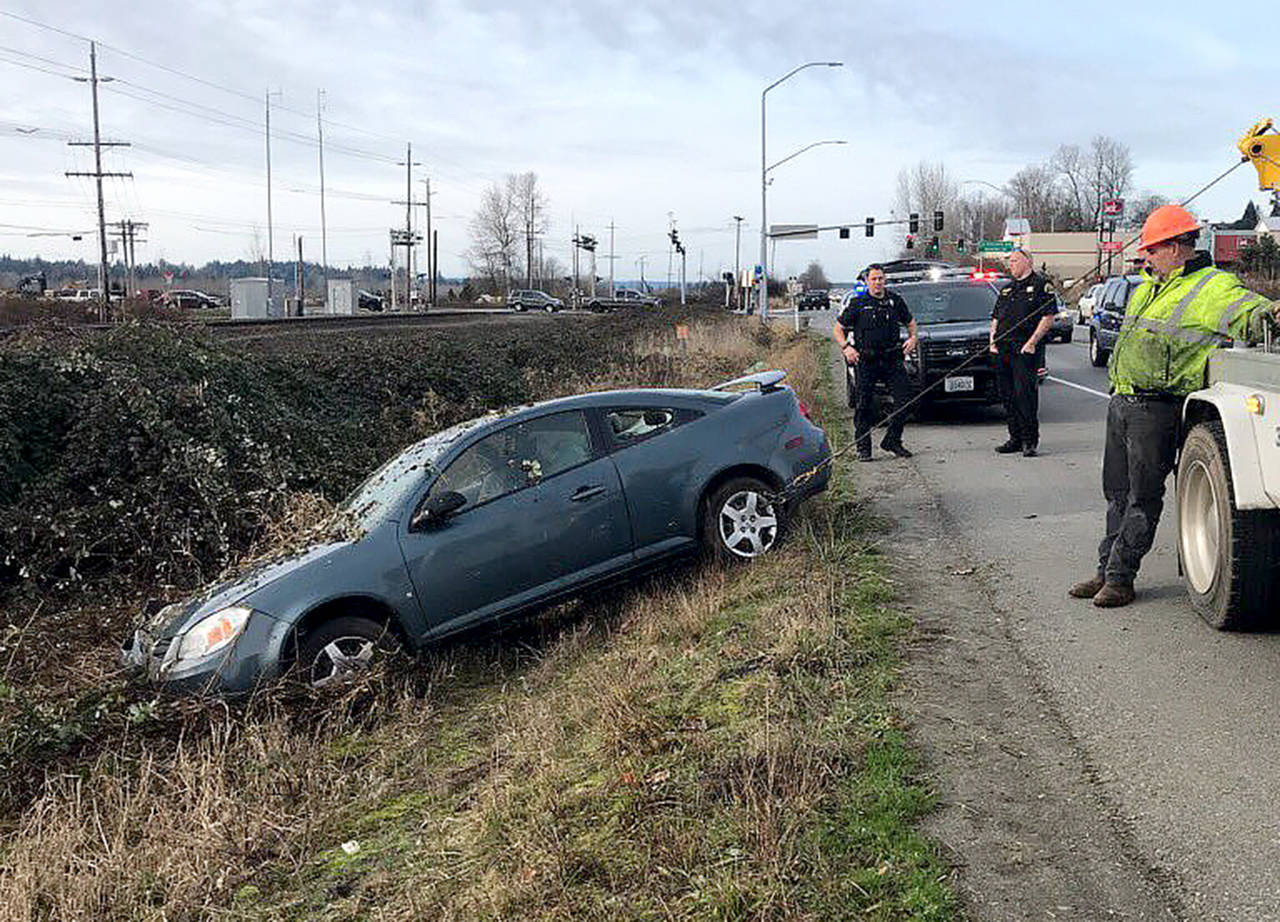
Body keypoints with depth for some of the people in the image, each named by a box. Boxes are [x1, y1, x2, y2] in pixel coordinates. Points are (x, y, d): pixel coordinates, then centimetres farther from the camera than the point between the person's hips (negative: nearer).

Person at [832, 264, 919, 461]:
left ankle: (892, 440, 10)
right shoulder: (857, 303, 0)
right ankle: (863, 448, 9)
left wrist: (912, 338, 6)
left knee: (904, 398, -4)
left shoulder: (895, 301, 9)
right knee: (864, 405, -1)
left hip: (892, 359, 3)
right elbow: (838, 329, 5)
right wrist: (846, 347, -10)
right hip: (866, 361, -3)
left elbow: (910, 322, 25)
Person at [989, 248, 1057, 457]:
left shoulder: (1040, 284, 0)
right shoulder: (1007, 289, 22)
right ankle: (1016, 438, 16)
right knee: (1007, 396, 8)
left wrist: (1032, 342, -15)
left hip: (1026, 349, -7)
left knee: (1025, 394, -10)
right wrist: (993, 340, 9)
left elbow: (1048, 317, -8)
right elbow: (996, 318, 25)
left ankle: (1030, 441, -5)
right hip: (1003, 350, 7)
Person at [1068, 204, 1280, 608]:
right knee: (1118, 493, 14)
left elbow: (1247, 308, -21)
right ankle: (1106, 571, 22)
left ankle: (1119, 578, 5)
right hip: (1120, 403, 9)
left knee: (1143, 498, -1)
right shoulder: (1147, 288, 19)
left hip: (1157, 410, -8)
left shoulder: (1214, 287, -7)